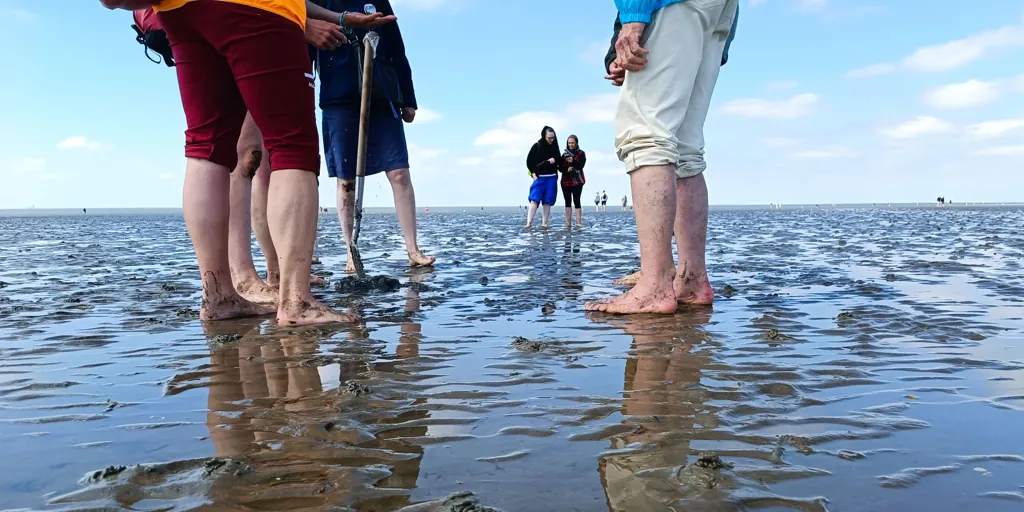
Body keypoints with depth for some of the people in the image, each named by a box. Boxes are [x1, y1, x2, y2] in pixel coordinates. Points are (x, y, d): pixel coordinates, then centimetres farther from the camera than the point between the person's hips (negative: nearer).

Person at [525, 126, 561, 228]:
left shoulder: (555, 146, 8)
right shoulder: (537, 146, -3)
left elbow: (559, 160, 18)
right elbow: (529, 161, -1)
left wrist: (555, 160, -5)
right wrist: (533, 173, -8)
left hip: (552, 178, 3)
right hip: (539, 177, -3)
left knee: (548, 201, 2)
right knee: (534, 200, -13)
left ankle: (545, 223, 5)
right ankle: (529, 223, -19)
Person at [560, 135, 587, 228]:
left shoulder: (581, 153, 2)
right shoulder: (564, 154, 11)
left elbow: (581, 166, -11)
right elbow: (561, 168, 4)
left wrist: (573, 161, -26)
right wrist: (567, 169, -16)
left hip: (577, 181, -3)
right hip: (566, 181, 3)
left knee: (577, 201, -8)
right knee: (568, 202, 3)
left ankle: (579, 222, -10)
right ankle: (568, 222, 4)